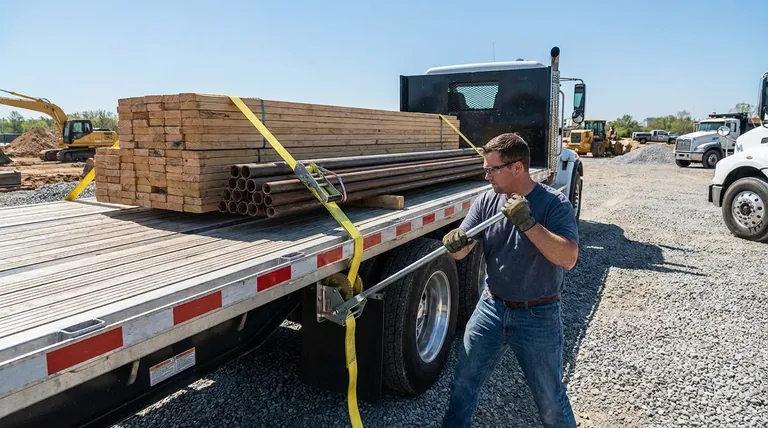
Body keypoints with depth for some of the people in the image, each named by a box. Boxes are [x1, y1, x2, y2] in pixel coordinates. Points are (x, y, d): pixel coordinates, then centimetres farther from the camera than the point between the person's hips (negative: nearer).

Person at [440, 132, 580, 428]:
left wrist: (528, 223, -33)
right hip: (491, 308, 4)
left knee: (549, 398, 14)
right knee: (464, 383, 15)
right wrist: (454, 244, -29)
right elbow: (461, 251, -5)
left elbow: (568, 258, -26)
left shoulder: (554, 204, -14)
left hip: (538, 317, -4)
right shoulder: (486, 202, -2)